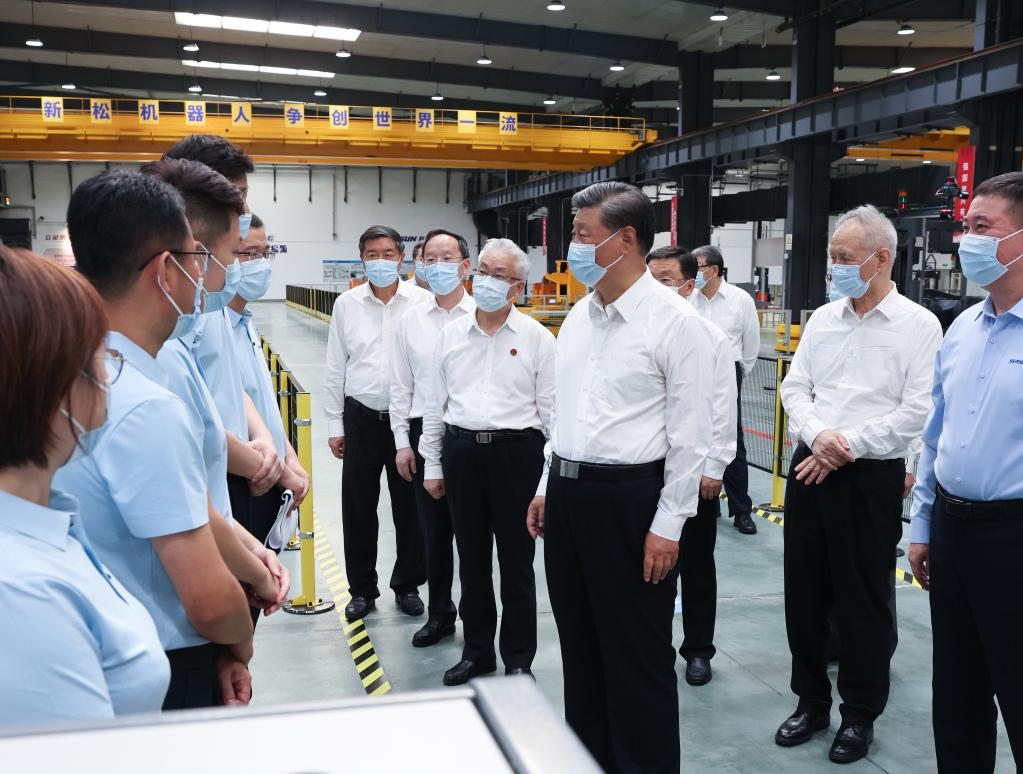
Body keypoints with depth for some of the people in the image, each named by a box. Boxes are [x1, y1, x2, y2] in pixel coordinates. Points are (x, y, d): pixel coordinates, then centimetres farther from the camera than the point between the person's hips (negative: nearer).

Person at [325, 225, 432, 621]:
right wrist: (335, 425, 5)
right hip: (361, 419, 2)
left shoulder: (422, 301, -5)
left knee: (410, 507, 9)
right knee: (358, 509, 9)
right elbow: (335, 368, 6)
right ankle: (362, 589, 25)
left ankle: (407, 585, 27)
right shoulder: (346, 304, 3)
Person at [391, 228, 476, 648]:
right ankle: (439, 613, 28)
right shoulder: (411, 321, 8)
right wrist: (403, 442, 6)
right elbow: (401, 385, 10)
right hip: (423, 433, 4)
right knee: (434, 530, 12)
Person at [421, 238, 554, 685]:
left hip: (517, 452, -3)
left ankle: (519, 659, 20)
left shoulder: (537, 338, -2)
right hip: (461, 451, 3)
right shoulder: (451, 334, 8)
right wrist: (432, 466, 10)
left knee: (516, 561, 6)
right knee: (471, 559, 14)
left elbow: (551, 409, -1)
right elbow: (434, 404, 11)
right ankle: (477, 651, 29)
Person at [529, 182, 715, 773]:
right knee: (580, 643, 18)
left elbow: (691, 433, -13)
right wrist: (549, 487, 16)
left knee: (637, 655, 5)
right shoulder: (580, 315, 10)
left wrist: (669, 526, -15)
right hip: (569, 494, 8)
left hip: (629, 500, -7)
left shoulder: (674, 321, -12)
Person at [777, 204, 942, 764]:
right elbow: (794, 387, 8)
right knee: (804, 593, 12)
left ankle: (860, 714, 25)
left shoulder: (919, 326, -7)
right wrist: (817, 434, -11)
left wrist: (847, 447, -15)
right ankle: (811, 701, 29)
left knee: (863, 601, 6)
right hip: (809, 471, 5)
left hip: (872, 479, -5)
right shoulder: (822, 319, 9)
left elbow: (917, 410, -13)